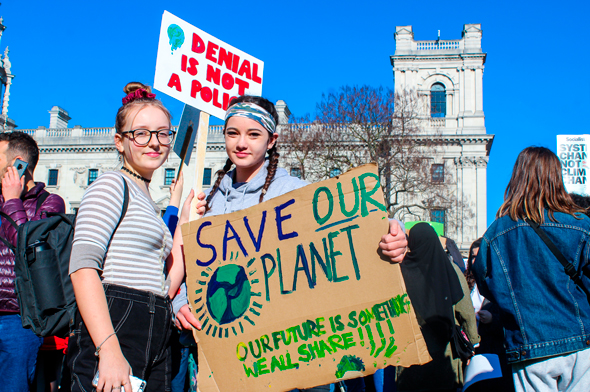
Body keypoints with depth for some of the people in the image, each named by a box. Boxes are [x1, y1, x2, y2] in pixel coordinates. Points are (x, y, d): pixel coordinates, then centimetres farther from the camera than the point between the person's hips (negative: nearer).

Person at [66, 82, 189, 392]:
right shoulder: (112, 185, -2)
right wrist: (109, 349, -26)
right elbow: (82, 266, -17)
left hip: (155, 341, 8)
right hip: (116, 327, -8)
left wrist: (185, 225, 15)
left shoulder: (147, 203, 23)